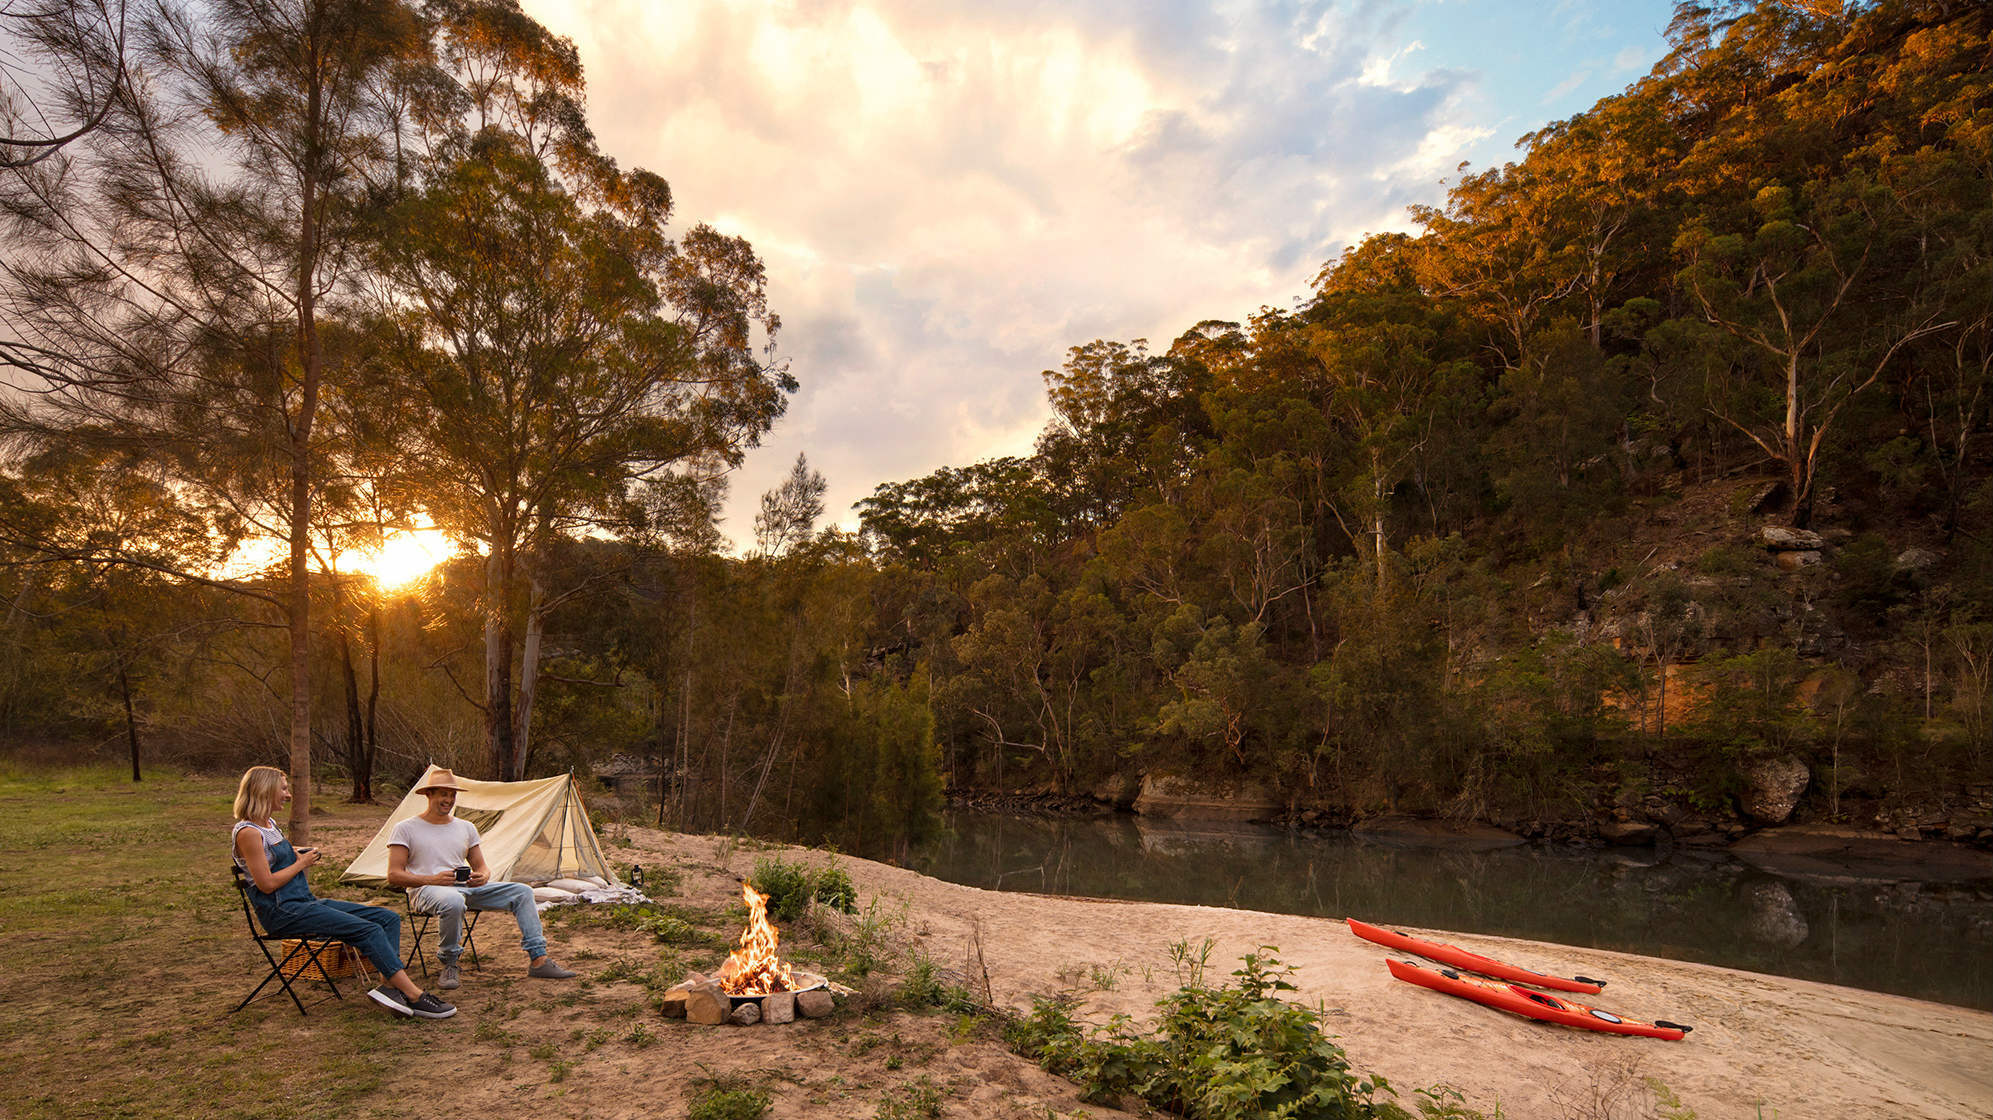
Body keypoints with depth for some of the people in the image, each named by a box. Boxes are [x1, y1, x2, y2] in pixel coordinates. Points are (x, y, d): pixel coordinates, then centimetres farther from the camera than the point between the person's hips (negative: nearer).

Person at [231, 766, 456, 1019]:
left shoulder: (269, 823, 15)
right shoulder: (247, 832, -14)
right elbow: (267, 884, -19)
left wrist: (296, 854, 15)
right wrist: (301, 864, -6)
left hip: (306, 903, 10)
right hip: (281, 913, -10)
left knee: (389, 918, -4)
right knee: (368, 930, -22)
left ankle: (389, 985, -20)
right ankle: (413, 996, -22)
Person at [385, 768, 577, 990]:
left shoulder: (466, 828, 18)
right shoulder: (406, 829, 4)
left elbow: (480, 867, 19)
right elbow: (394, 876, -4)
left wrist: (482, 877, -8)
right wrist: (432, 879, -21)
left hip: (467, 887, 5)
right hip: (427, 890, -5)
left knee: (522, 892, -11)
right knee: (453, 901, -42)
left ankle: (538, 960, -12)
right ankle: (449, 965, -18)